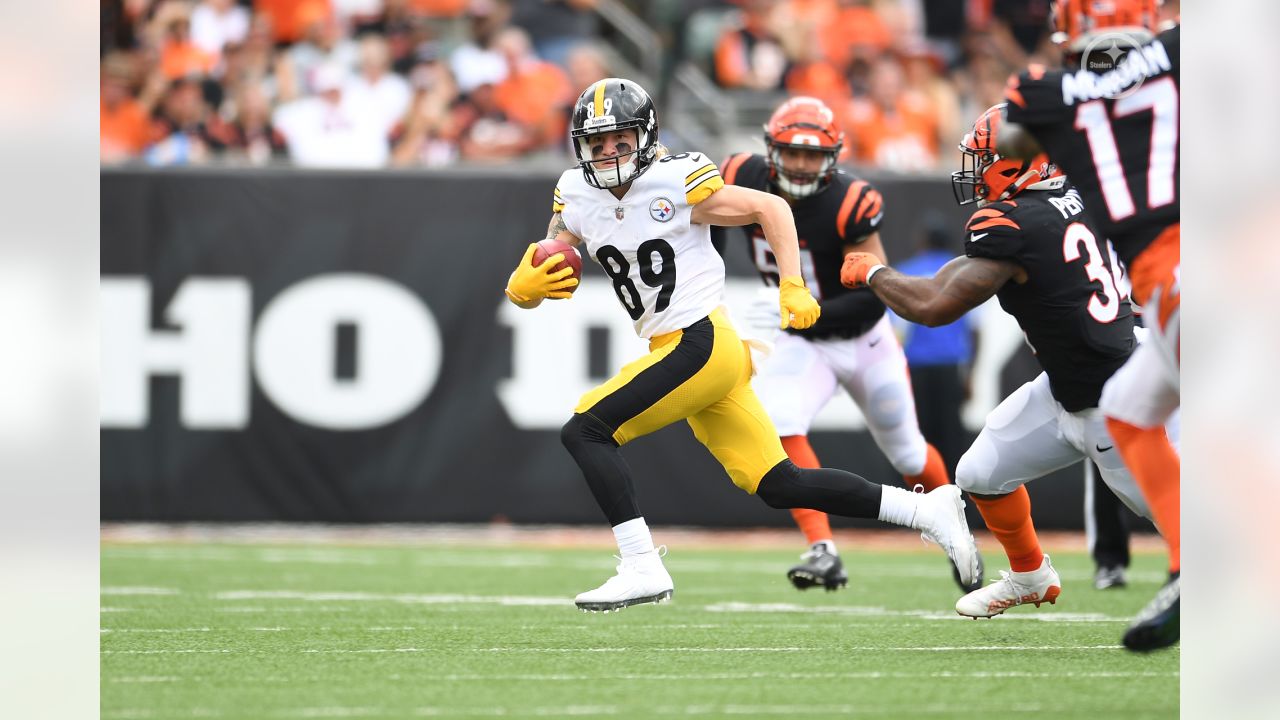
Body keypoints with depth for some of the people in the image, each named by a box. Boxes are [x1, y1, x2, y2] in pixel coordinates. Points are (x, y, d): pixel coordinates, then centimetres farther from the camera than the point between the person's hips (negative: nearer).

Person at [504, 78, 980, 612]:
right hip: (674, 352, 7)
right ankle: (926, 511, 14)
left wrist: (792, 288, -7)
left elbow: (770, 208, 0)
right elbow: (526, 290, 8)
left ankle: (642, 568, -14)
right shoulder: (576, 198, 7)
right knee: (778, 486, 7)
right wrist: (526, 285, -15)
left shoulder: (676, 183, -10)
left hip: (702, 344, -7)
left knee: (584, 431, -14)